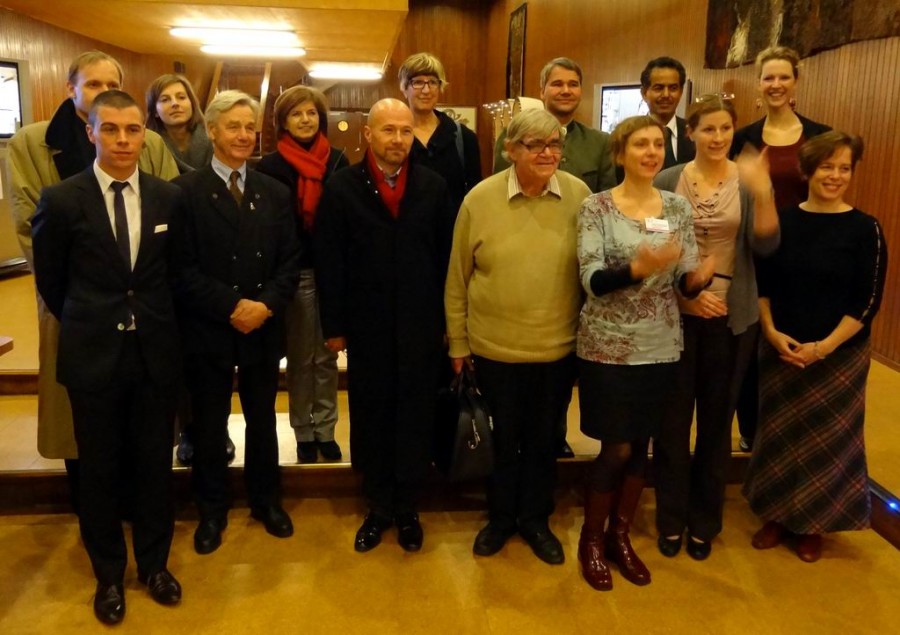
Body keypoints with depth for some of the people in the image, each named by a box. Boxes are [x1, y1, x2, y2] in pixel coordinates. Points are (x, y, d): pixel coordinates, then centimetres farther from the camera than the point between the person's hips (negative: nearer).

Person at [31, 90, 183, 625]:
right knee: (100, 468, 12)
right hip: (94, 354, -1)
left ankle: (154, 563, 33)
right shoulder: (62, 199, -7)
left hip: (156, 352, 2)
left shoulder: (168, 197, -1)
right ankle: (109, 574, 32)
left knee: (155, 462, 12)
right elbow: (50, 281, 6)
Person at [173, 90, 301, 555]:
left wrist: (266, 303, -13)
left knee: (262, 420, 17)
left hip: (263, 329, 3)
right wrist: (232, 305, -19)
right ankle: (212, 509, 30)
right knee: (209, 425, 11)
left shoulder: (276, 193, 6)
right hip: (207, 331, -3)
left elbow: (290, 262, 3)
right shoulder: (184, 191, -6)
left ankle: (265, 500, 35)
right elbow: (182, 268, -11)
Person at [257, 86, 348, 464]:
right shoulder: (271, 166, -3)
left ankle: (325, 430, 22)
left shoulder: (338, 161, 3)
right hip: (296, 272, -2)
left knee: (327, 355, 10)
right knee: (300, 356, 9)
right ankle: (303, 432, 22)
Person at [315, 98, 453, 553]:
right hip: (367, 326, 0)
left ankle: (408, 509, 27)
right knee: (371, 418, 10)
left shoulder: (433, 186, 3)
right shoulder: (342, 187, -2)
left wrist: (447, 319, 1)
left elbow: (446, 256, 3)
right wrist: (334, 325, -5)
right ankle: (378, 507, 28)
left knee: (415, 418, 9)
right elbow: (329, 262, -3)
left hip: (421, 325, 1)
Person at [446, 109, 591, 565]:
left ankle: (535, 519, 38)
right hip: (495, 346, -1)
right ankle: (500, 517, 38)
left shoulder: (580, 196, -6)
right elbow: (457, 278, -2)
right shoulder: (480, 199, -8)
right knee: (502, 437, 17)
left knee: (543, 438, 17)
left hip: (558, 347, 1)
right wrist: (457, 343, 1)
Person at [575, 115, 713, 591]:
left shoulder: (678, 207, 4)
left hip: (660, 347, 4)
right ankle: (591, 539, 25)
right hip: (608, 347, -4)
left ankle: (620, 535, 32)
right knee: (616, 450, 2)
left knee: (641, 446, 13)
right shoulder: (596, 207, -8)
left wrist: (699, 278, -21)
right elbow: (592, 281, -18)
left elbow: (684, 284, 2)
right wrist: (639, 268, -35)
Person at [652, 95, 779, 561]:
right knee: (672, 418, 6)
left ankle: (704, 521, 28)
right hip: (676, 314, 0)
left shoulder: (750, 181, -1)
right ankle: (671, 518, 24)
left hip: (732, 317, 1)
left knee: (717, 419, 11)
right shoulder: (667, 181, -2)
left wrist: (763, 193, -26)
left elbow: (765, 247, -11)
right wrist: (685, 292, -11)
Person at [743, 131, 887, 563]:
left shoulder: (864, 229, -7)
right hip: (780, 349, 2)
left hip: (838, 354, -2)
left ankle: (812, 526, 29)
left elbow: (867, 301, -9)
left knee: (826, 440, 9)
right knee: (778, 435, 11)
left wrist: (823, 347, -16)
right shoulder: (782, 221, 1)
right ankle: (777, 516, 30)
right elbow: (762, 284, 4)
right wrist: (772, 333, -10)